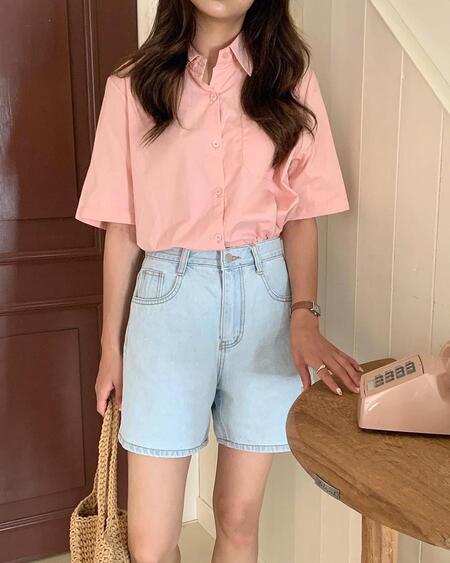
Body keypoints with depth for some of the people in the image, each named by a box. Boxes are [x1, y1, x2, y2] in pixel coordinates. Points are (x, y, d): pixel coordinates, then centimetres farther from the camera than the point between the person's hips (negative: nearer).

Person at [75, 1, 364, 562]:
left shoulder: (289, 77, 6)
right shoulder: (134, 84, 5)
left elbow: (301, 213, 4)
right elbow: (121, 227, 6)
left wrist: (304, 315, -11)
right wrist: (111, 346, 7)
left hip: (265, 297, 1)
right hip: (170, 300, 0)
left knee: (238, 516, 11)